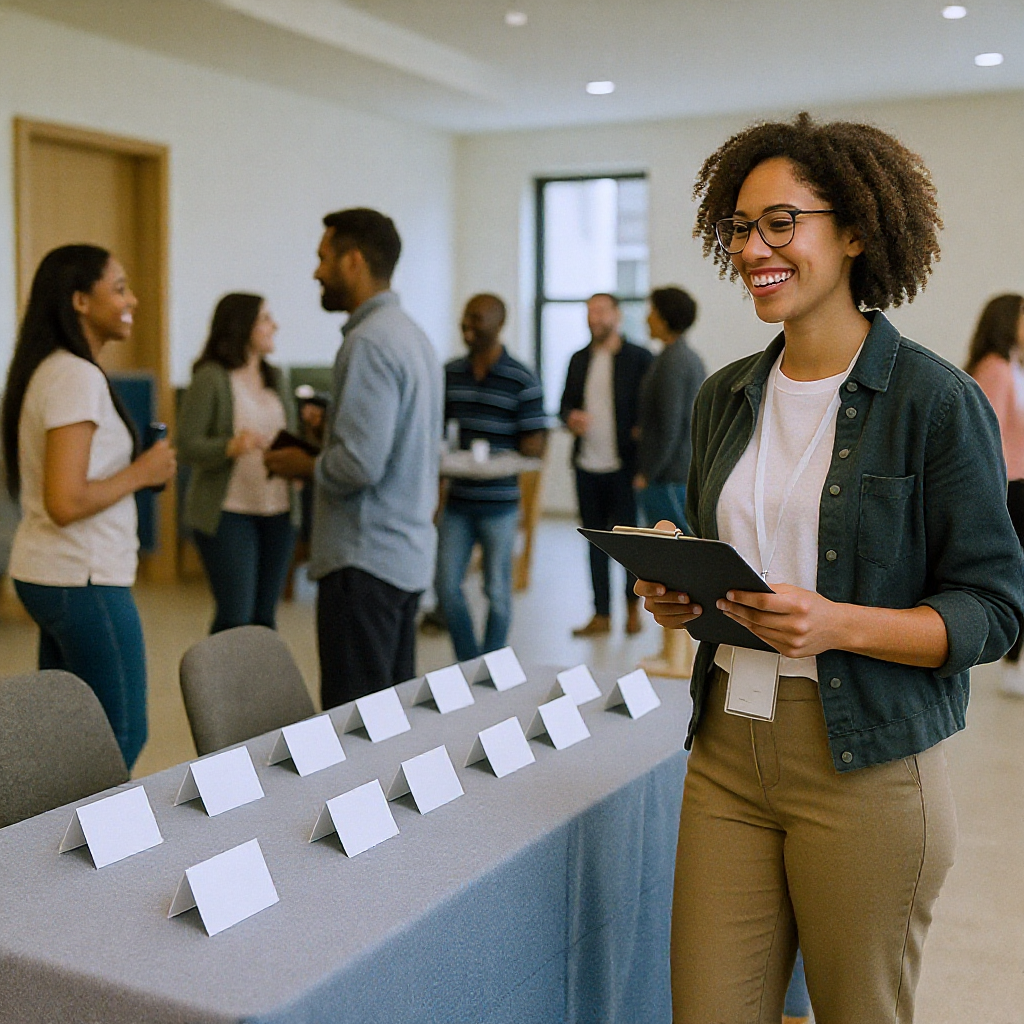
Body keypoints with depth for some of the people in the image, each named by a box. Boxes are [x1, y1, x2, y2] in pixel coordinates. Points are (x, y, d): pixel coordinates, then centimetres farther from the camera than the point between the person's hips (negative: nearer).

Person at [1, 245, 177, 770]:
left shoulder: (47, 370, 11)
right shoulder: (78, 378, -18)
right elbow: (66, 502, -24)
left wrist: (133, 467, 10)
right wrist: (141, 473, -12)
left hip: (43, 575, 10)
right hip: (83, 581, -10)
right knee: (123, 734, 2)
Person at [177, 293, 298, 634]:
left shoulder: (275, 378, 13)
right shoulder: (210, 378, -8)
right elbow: (187, 446, -12)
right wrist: (231, 446, -28)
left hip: (277, 513, 6)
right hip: (228, 513, -6)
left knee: (264, 615, 10)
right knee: (235, 616, -8)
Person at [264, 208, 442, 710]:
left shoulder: (370, 342, -16)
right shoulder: (412, 334, 14)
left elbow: (359, 465, -24)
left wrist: (306, 466, -5)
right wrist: (328, 434, 15)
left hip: (365, 559, -10)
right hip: (409, 554, 10)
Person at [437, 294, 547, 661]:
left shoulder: (522, 381, -8)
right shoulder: (451, 373, 6)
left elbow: (535, 446, -9)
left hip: (500, 503, -4)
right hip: (457, 500, 4)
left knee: (497, 591, 5)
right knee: (447, 586, 6)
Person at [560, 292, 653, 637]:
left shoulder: (639, 359, -2)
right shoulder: (579, 359, 12)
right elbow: (566, 403, 16)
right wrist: (570, 418, -6)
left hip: (624, 466, -4)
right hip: (587, 466, 5)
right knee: (595, 540, 8)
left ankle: (633, 605, 23)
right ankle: (601, 615, 16)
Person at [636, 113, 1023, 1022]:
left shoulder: (936, 401, -9)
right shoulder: (726, 398, 10)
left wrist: (836, 623, -23)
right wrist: (679, 596, -2)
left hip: (867, 766, -5)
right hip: (728, 750, 5)